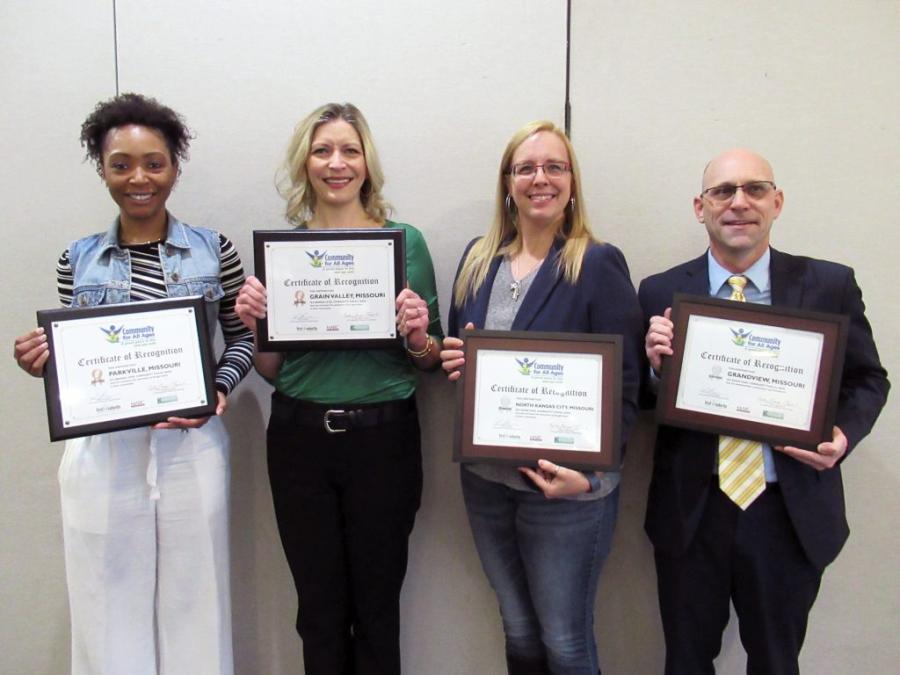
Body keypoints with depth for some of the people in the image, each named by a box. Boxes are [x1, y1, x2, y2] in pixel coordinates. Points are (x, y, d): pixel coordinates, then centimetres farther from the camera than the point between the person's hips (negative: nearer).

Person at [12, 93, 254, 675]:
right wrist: (42, 362, -11)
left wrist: (219, 390, -9)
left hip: (191, 447, -1)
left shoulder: (214, 251, 1)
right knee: (110, 608, 10)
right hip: (103, 452, 1)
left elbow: (242, 337, 7)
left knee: (194, 604, 10)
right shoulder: (78, 260, 5)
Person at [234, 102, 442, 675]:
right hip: (300, 439, 2)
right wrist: (255, 324, -10)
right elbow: (272, 370, 9)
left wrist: (419, 336, -17)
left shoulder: (405, 240, -1)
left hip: (383, 438, -1)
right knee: (319, 607, 14)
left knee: (377, 605, 11)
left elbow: (430, 361, 4)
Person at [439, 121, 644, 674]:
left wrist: (589, 473, -21)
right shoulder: (478, 259, 6)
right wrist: (452, 356, -7)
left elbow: (625, 387, -11)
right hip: (485, 480, 5)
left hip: (566, 490, -5)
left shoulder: (598, 265, -10)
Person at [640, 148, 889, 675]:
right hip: (691, 511, 0)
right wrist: (656, 363, -20)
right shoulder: (662, 293, -3)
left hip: (792, 514, 0)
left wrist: (844, 433, -13)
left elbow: (868, 379, 6)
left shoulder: (830, 285, -3)